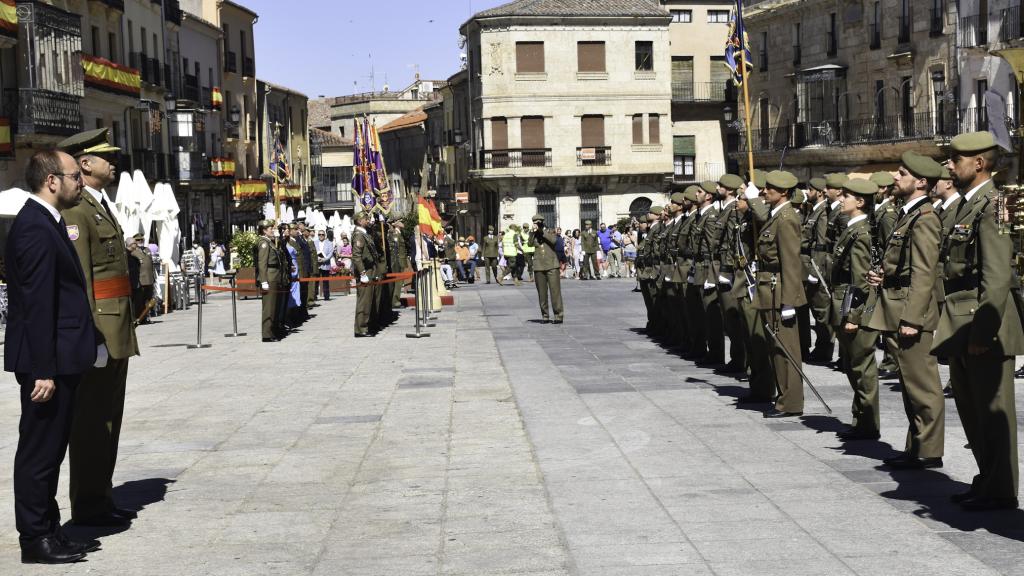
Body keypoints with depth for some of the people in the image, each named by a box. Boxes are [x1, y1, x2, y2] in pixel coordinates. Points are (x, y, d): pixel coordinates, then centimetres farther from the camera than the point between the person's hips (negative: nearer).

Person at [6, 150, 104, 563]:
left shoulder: (46, 223, 15)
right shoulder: (35, 228, -17)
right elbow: (36, 304, -22)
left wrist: (93, 343, 16)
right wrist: (43, 370, -23)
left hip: (60, 360, 10)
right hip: (48, 362, -10)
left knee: (49, 451, 16)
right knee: (39, 451, -1)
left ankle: (48, 531, 25)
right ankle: (35, 540, 7)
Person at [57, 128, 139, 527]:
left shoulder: (101, 207, 19)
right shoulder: (75, 211, -14)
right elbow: (77, 277, -20)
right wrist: (91, 334, -23)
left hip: (116, 332, 10)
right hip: (98, 330, -10)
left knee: (108, 416, 14)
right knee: (92, 417, -4)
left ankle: (100, 498, 23)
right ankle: (89, 506, 2)